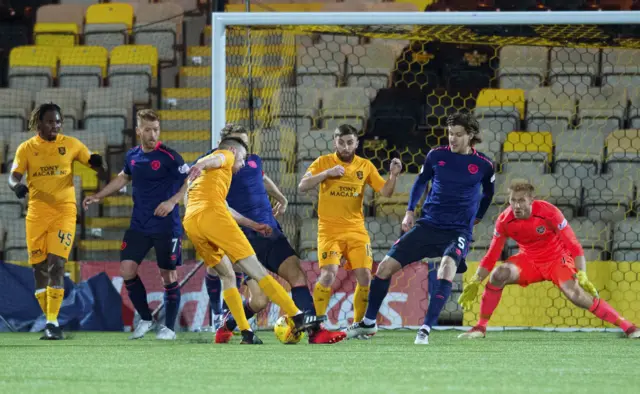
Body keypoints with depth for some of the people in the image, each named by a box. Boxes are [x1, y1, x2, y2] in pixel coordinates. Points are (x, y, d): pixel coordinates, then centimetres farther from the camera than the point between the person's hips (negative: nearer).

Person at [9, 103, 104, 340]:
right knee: (39, 268, 5)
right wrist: (16, 186, -23)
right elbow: (13, 177, 1)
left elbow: (94, 164, 6)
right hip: (36, 213, 2)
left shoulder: (70, 144, 4)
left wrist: (97, 162, -19)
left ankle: (53, 323, -15)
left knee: (56, 264, -15)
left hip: (64, 211, -2)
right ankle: (50, 320, 17)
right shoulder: (27, 148, 5)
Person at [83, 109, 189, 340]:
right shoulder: (132, 156, 5)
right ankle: (145, 319, 13)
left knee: (168, 274, 1)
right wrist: (98, 196, 24)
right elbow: (124, 178, 25)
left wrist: (172, 201, -24)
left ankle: (169, 327, 14)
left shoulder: (169, 157, -13)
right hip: (139, 225, 5)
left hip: (167, 227, -5)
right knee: (126, 269, -3)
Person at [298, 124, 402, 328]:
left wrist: (393, 175, -14)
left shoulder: (365, 166, 7)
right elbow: (302, 186, -8)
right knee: (328, 275, -19)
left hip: (356, 230, 3)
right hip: (330, 230, -3)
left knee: (365, 277, -7)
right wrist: (326, 173, -21)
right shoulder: (324, 162, 0)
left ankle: (358, 324, 11)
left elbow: (386, 192, 5)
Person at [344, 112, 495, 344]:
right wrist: (410, 211, 9)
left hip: (458, 231, -3)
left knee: (447, 269, -34)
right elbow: (421, 181, 18)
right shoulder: (436, 156, 1)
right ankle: (369, 322, 17)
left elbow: (488, 193, 19)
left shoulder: (483, 166, -3)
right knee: (386, 266, -4)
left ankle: (426, 329, -29)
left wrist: (476, 217, 18)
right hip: (427, 225, 3)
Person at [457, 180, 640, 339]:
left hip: (557, 258, -3)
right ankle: (480, 327, -11)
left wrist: (582, 275, -30)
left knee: (576, 294, -25)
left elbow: (574, 246, -22)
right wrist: (474, 283, -10)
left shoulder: (548, 212, -25)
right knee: (497, 275, -23)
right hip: (528, 259, 3)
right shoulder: (504, 220, -16)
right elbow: (491, 255, -5)